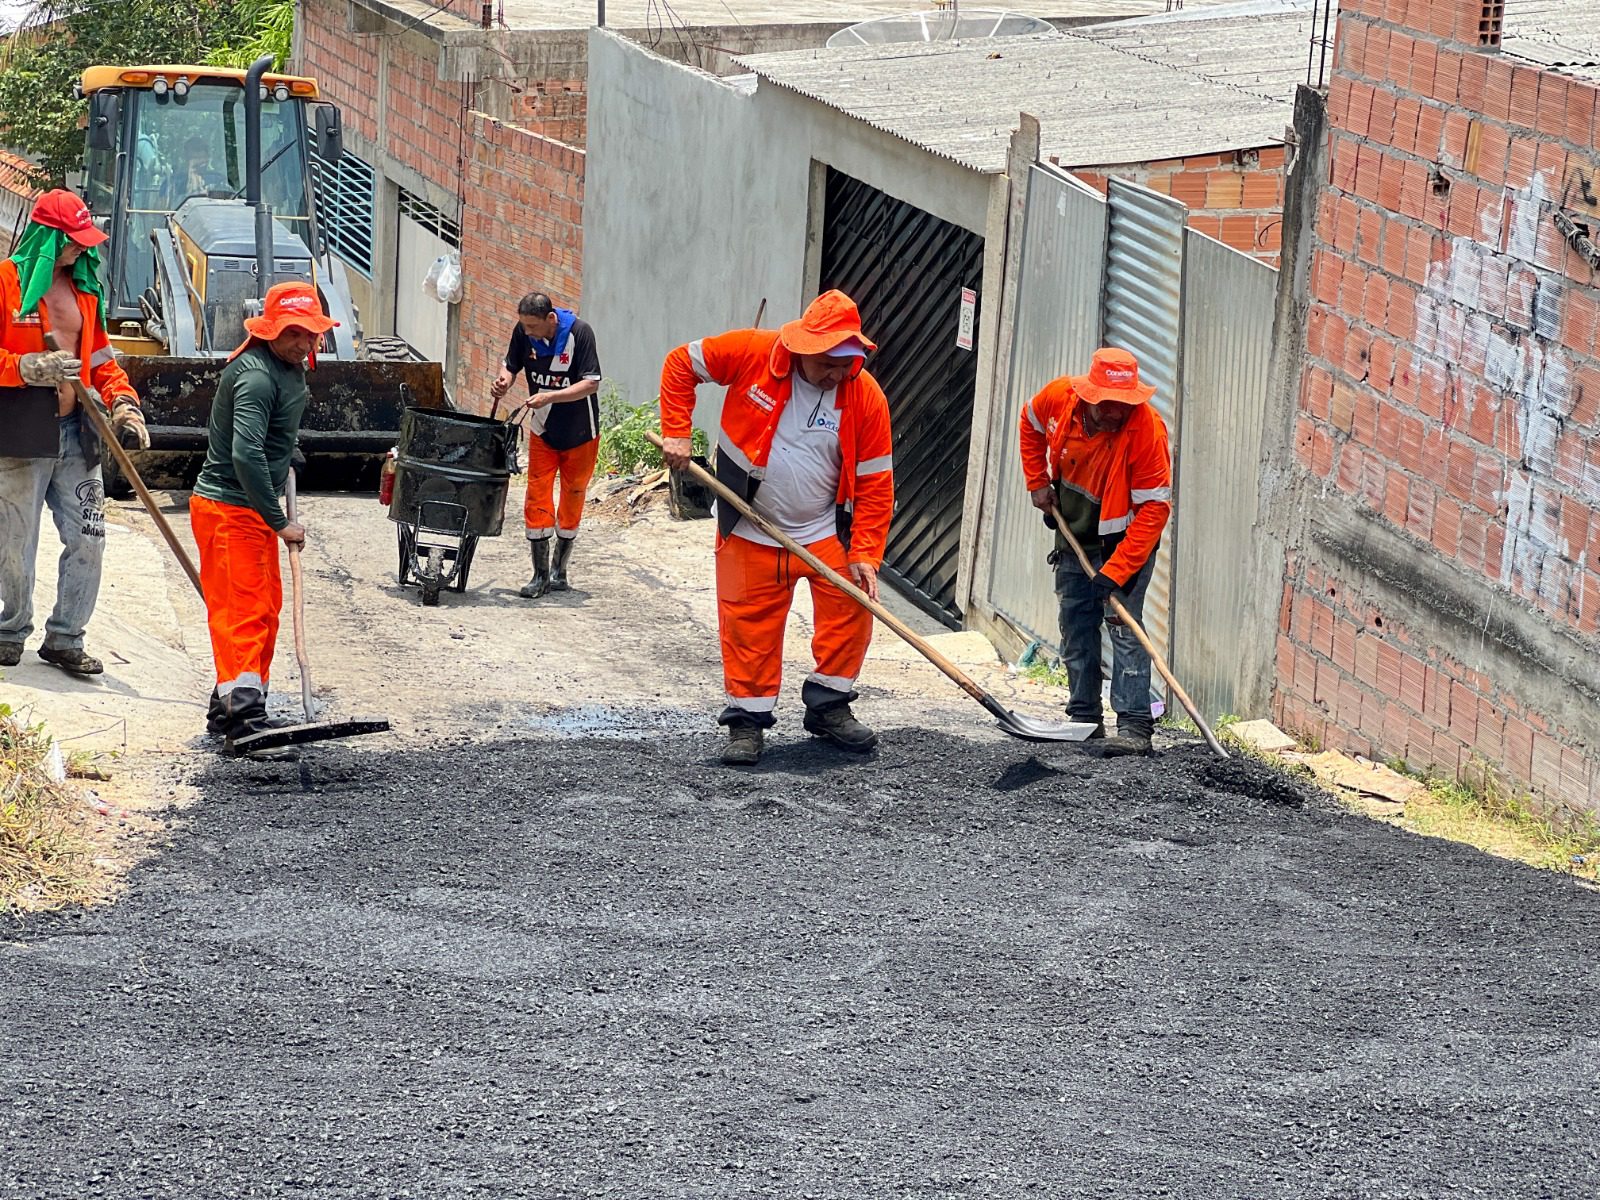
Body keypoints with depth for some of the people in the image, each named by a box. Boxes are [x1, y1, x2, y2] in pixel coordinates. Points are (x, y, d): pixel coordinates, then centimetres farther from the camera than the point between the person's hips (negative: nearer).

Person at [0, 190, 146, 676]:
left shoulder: (84, 288, 15)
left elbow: (100, 358, 19)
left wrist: (124, 401, 4)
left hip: (75, 433, 6)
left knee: (88, 539, 1)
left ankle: (65, 638, 12)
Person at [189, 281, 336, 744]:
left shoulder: (290, 368, 11)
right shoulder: (256, 376, -22)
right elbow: (246, 455, -31)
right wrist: (280, 523, -26)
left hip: (255, 508, 10)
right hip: (227, 509, -10)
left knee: (265, 607, 15)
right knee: (242, 609, -14)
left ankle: (230, 706, 23)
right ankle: (243, 711, -18)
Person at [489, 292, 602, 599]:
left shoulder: (579, 332, -23)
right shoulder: (523, 332, -11)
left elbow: (591, 384, -24)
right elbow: (511, 365, 4)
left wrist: (550, 397, -35)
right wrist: (504, 380, -19)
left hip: (579, 432, -3)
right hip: (543, 431, 3)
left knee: (573, 498, 9)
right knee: (537, 498, -5)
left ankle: (559, 570, 23)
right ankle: (540, 575, -1)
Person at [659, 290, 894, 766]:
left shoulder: (866, 396, -14)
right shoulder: (750, 353, -17)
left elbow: (875, 484, -10)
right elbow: (681, 364, -3)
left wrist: (864, 553, -16)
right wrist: (676, 433, -11)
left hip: (827, 529, 1)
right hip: (750, 532, -1)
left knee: (851, 610, -7)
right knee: (748, 625, 1)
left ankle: (829, 707, 12)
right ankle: (746, 720, 14)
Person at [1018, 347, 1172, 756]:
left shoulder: (1146, 427, -31)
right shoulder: (1058, 397, -18)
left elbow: (1154, 508, -28)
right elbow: (1031, 424, 10)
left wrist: (1116, 572, -31)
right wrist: (1038, 483, 3)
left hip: (1125, 538, -6)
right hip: (1075, 534, 6)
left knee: (1124, 623, -16)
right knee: (1075, 625, 11)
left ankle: (1135, 726, -18)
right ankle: (1084, 717, 21)